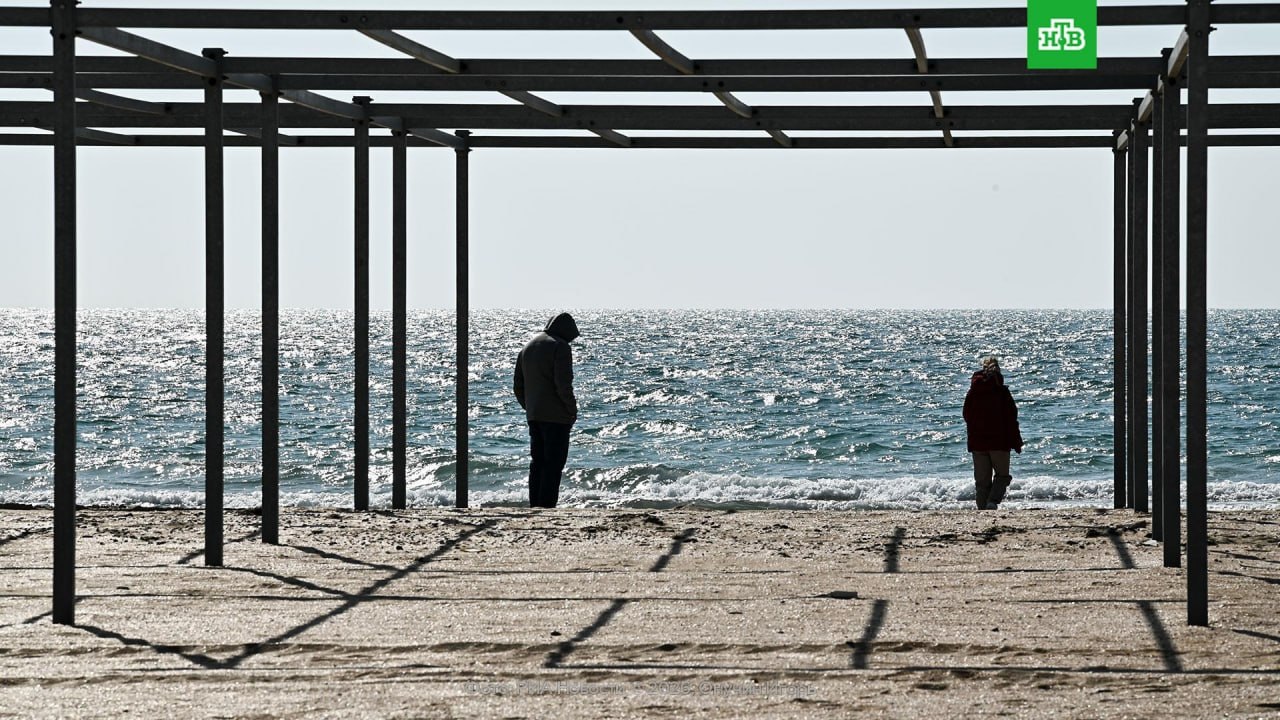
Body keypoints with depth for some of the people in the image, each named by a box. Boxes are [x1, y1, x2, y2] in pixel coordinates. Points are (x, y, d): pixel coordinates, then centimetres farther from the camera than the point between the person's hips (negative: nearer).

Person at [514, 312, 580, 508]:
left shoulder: (527, 348, 16)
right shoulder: (560, 347, -10)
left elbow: (518, 387, 18)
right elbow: (563, 385, -18)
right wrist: (572, 410, -7)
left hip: (533, 416, 8)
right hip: (556, 416, -8)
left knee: (537, 463, 12)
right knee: (553, 465, -6)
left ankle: (534, 507, 12)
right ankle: (546, 507, -11)